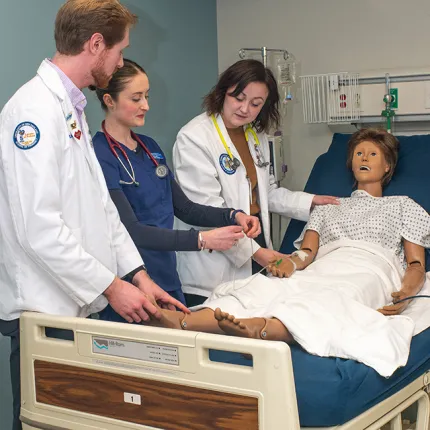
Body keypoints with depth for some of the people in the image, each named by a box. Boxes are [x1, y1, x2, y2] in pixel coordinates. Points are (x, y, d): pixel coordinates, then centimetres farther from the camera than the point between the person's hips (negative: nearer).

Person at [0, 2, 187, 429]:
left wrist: (137, 274, 7)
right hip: (42, 310, -9)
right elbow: (39, 226, -23)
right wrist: (111, 286, -17)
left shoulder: (71, 109, 14)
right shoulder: (34, 110, -17)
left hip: (74, 301, 9)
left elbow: (99, 205, 14)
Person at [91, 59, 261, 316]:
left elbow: (184, 207, 12)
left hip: (169, 282, 7)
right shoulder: (100, 156, -15)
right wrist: (203, 240, -27)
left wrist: (233, 216, -5)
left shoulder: (150, 147, 9)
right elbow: (131, 230, -22)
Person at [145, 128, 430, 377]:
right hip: (322, 269, 3)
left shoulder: (402, 205, 28)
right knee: (267, 288, -32)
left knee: (331, 299, -41)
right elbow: (307, 251, 16)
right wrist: (290, 263, -10)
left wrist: (404, 296, -8)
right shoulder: (327, 208, 34)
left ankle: (260, 329, -72)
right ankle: (184, 323, -60)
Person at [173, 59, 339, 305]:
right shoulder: (194, 138, -14)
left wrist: (309, 202, 11)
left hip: (258, 248, 7)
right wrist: (252, 251, -19)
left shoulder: (257, 136, 12)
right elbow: (208, 210, -19)